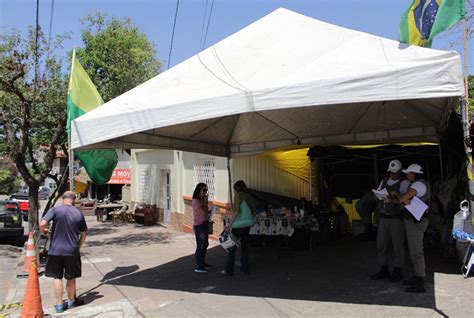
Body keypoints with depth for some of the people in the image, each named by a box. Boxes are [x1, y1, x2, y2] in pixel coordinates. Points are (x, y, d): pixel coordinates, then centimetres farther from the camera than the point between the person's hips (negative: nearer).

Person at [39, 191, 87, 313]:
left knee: (57, 277, 11)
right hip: (72, 251, 1)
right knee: (71, 277, 15)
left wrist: (44, 230, 5)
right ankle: (71, 301, 30)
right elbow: (84, 234, 6)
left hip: (56, 250, -1)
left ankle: (59, 304, 15)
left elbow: (42, 224, -18)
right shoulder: (79, 213, 0)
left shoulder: (55, 210, -8)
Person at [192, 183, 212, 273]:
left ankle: (203, 263, 28)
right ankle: (198, 266, 4)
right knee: (200, 245, -4)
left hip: (204, 224, 9)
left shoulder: (202, 200, 11)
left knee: (205, 244, 15)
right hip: (199, 225, -9)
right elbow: (203, 212, -21)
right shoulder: (196, 201, -15)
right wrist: (206, 201, -14)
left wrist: (209, 211, 1)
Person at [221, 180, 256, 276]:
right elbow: (254, 212, 12)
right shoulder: (249, 197, 9)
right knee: (244, 246, 15)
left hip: (238, 225, -7)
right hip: (247, 224, 7)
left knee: (232, 247, 3)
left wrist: (230, 224, -21)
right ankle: (245, 269, 19)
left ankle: (228, 270, 9)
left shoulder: (238, 195, -11)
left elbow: (236, 210, -21)